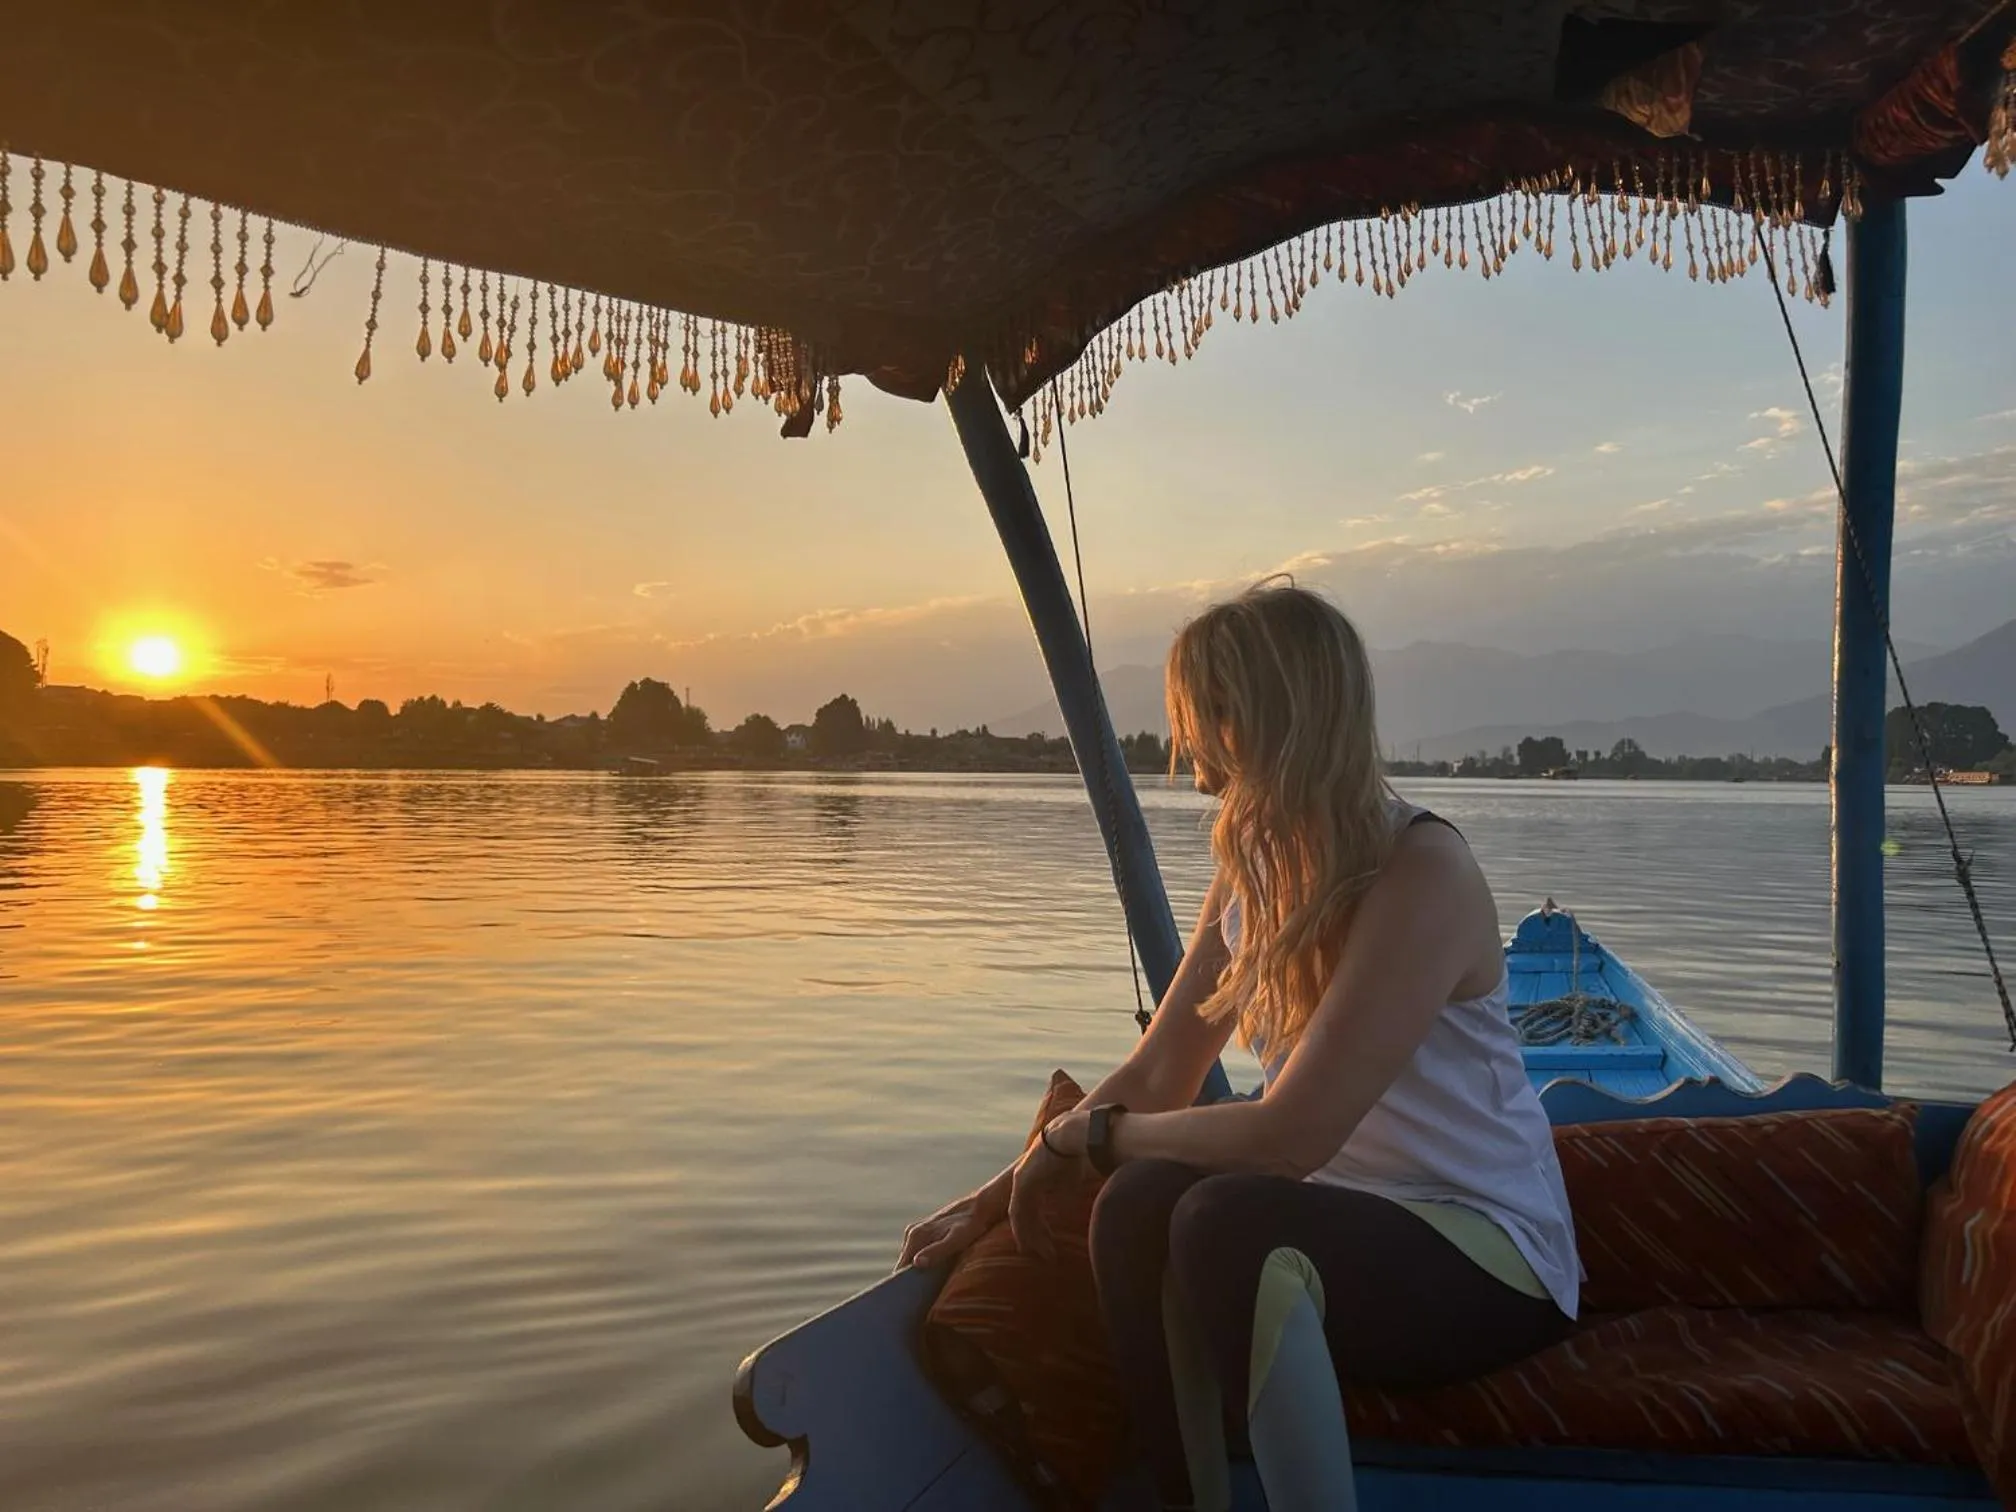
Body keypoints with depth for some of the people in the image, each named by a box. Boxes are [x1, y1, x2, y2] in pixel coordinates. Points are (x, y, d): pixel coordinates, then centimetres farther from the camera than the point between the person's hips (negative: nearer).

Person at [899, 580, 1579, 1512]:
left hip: (1489, 1259, -6)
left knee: (1227, 1220, -34)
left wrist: (1088, 1136, -14)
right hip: (1345, 1227, 6)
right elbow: (1154, 1079, 4)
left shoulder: (1422, 873, -22)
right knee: (1138, 1205, -24)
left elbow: (1290, 1134, -27)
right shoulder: (1252, 872, 2)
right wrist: (996, 1199, -1)